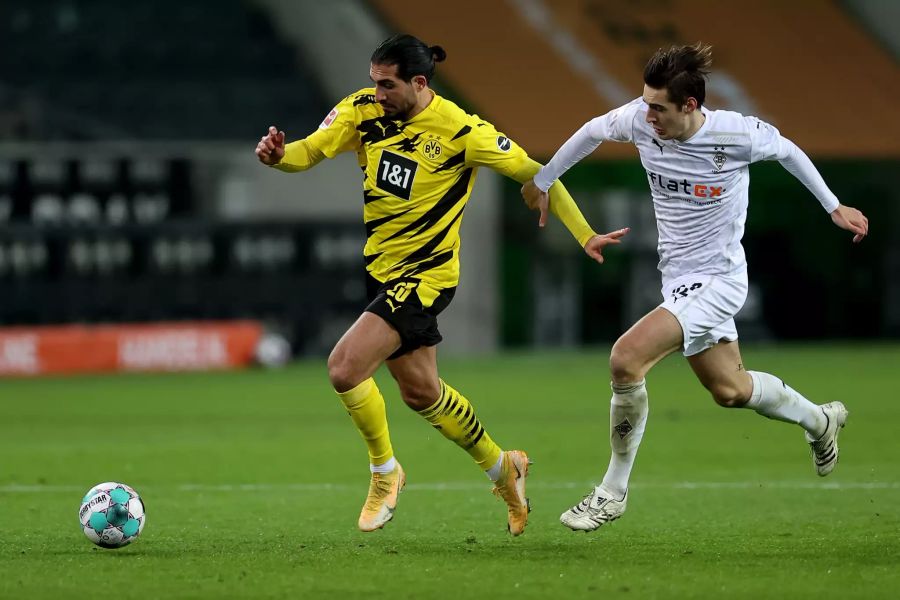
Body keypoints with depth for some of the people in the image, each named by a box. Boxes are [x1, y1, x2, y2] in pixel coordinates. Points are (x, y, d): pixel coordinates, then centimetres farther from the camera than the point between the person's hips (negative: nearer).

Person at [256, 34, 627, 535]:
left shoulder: (461, 131, -18)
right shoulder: (364, 110, -4)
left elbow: (533, 173, -9)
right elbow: (308, 153, -8)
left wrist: (585, 235, -9)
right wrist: (278, 155, -32)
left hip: (425, 273, -7)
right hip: (383, 265, 7)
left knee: (345, 367, -20)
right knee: (420, 390, 19)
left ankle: (385, 471, 4)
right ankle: (502, 467, 41)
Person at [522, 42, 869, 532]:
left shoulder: (736, 134, -21)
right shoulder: (640, 120, -11)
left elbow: (786, 150, 0)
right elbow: (592, 131, 11)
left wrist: (834, 207, 10)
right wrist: (542, 180, 18)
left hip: (717, 280, -7)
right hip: (678, 280, 7)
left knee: (626, 359, -22)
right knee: (730, 390, 20)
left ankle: (613, 491, -8)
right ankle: (818, 420, 48)